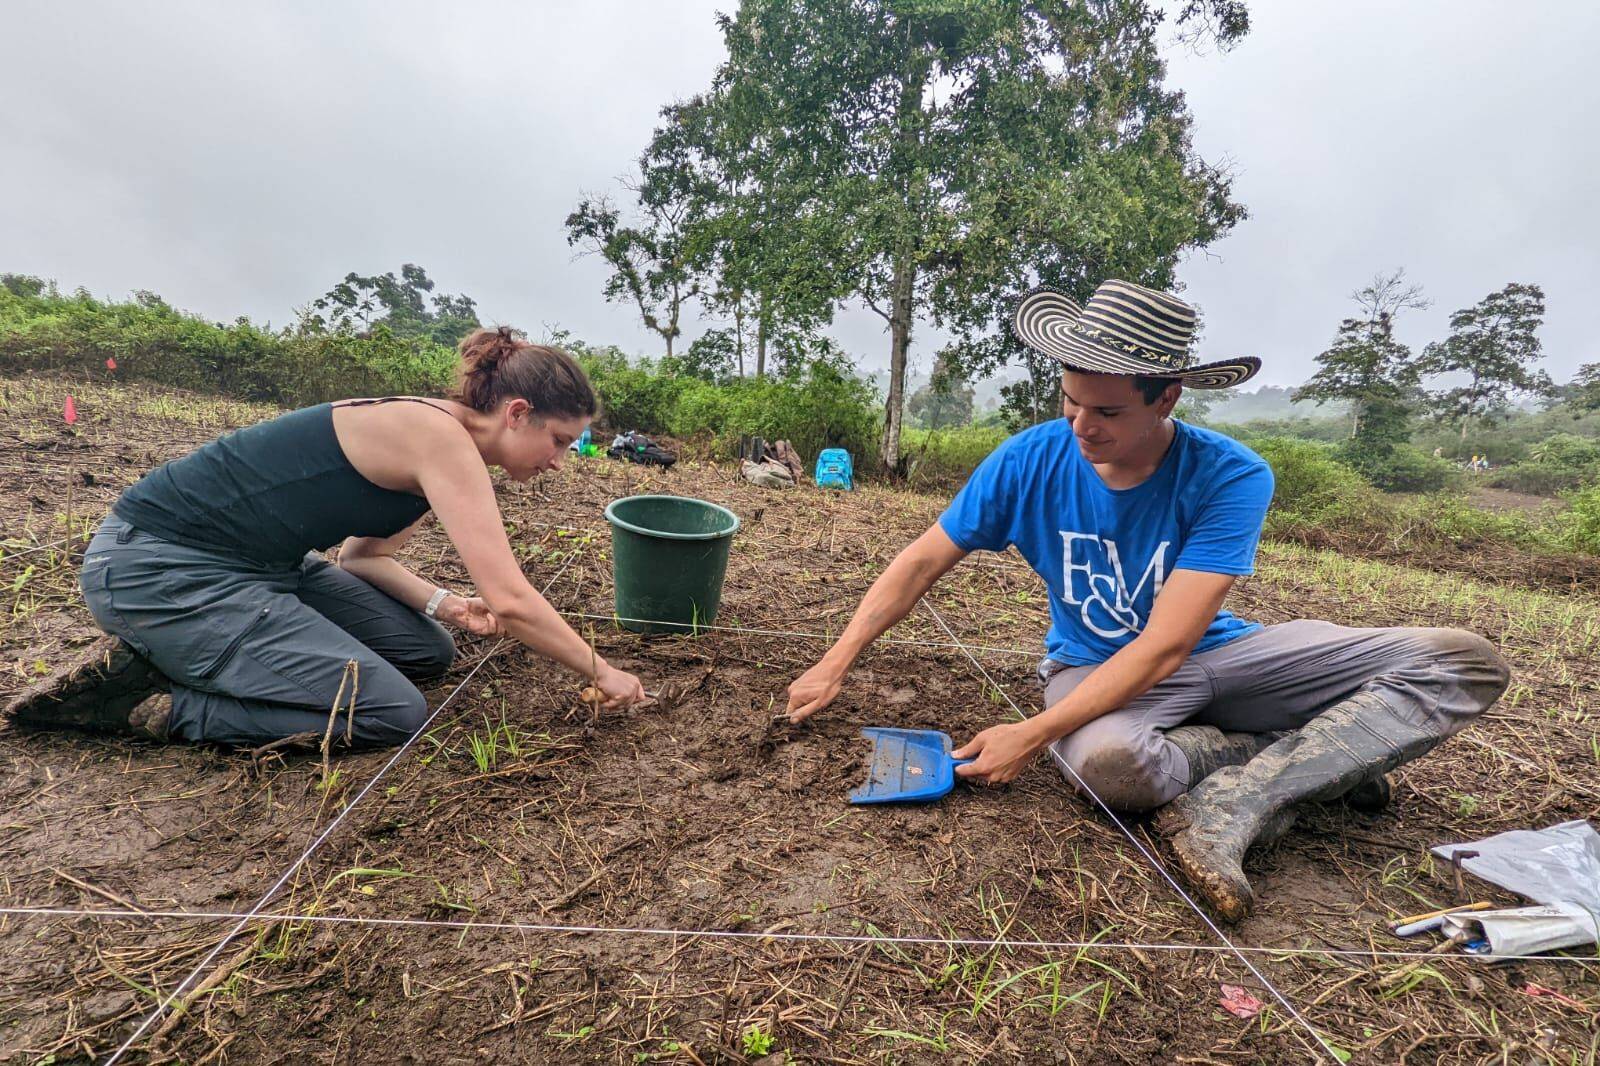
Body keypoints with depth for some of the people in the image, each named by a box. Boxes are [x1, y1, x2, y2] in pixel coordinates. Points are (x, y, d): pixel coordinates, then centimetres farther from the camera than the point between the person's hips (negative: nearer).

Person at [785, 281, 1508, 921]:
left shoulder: (1230, 477, -22)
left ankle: (1229, 804, -28)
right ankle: (1323, 758, -10)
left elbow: (1165, 645, -28)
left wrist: (1033, 734, -34)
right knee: (1104, 761, -38)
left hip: (1216, 654, 1)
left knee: (1465, 663, -14)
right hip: (1097, 667, 0)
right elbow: (923, 561, -8)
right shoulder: (1032, 460, -16)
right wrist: (835, 665, -15)